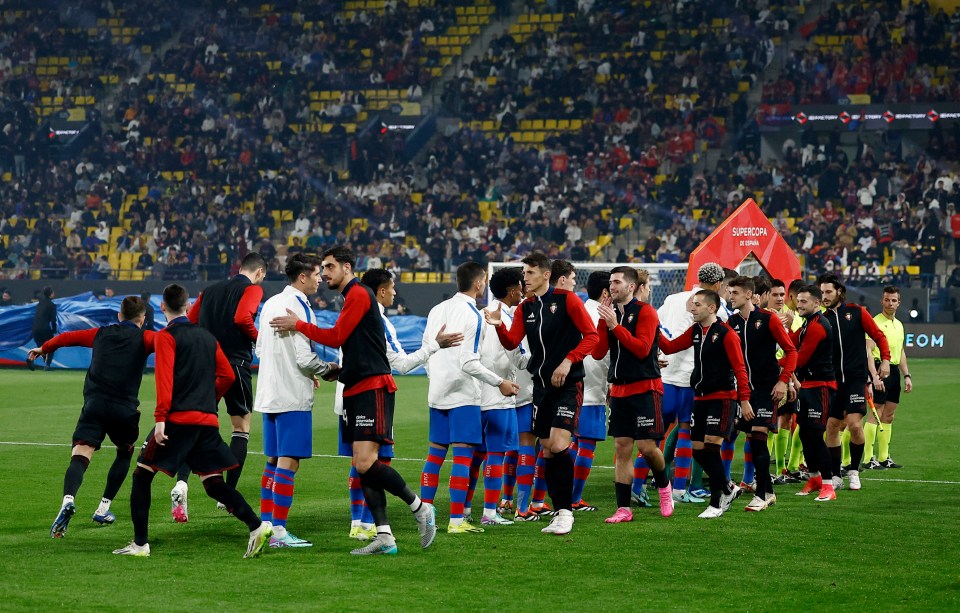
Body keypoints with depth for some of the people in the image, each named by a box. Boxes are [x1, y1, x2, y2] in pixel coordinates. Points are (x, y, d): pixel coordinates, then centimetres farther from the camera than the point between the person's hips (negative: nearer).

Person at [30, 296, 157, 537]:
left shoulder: (101, 334, 21)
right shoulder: (143, 337, 9)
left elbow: (67, 337, 33)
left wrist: (43, 349, 49)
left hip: (94, 405, 1)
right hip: (124, 409, -1)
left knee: (80, 457, -10)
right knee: (125, 452, 26)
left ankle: (68, 500, -40)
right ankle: (103, 508, 23)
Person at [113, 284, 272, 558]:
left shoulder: (166, 337, -2)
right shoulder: (207, 337, 17)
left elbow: (164, 379, -13)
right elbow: (227, 376, 18)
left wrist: (160, 417, -17)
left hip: (178, 417, -6)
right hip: (208, 420, 6)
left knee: (142, 475, 4)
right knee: (214, 483, 8)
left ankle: (140, 543, -1)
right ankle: (257, 526, -9)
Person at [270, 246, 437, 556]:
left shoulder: (358, 293, -8)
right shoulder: (352, 297, 22)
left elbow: (336, 337, -11)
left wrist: (298, 325, -4)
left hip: (373, 388, -10)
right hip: (356, 390, 10)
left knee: (365, 463, -17)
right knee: (362, 466, 3)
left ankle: (419, 507, -2)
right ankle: (384, 537, 2)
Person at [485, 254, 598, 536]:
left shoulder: (567, 299, -6)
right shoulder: (526, 307, 11)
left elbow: (591, 335, -9)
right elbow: (511, 342, 3)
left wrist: (568, 361, -19)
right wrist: (499, 325, -16)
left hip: (568, 383, -6)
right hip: (541, 384, 6)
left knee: (559, 446, -17)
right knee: (547, 451, 6)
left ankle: (566, 511, -9)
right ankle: (560, 512, 12)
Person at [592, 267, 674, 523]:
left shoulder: (645, 311, -5)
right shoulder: (611, 313, 11)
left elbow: (642, 348, -16)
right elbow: (598, 353, 4)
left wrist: (615, 326, -18)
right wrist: (603, 321, -6)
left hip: (645, 388, -5)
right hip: (619, 390, 5)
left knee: (647, 446, -8)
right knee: (622, 447, 2)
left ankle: (664, 486, 21)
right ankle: (623, 509, 4)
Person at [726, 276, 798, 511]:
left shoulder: (768, 319, -7)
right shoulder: (731, 322, 6)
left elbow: (791, 351, -4)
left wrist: (784, 380, -12)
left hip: (767, 388, -5)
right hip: (744, 387, 5)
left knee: (758, 437, -12)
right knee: (753, 440, 5)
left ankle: (761, 496, -9)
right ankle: (768, 491, 17)